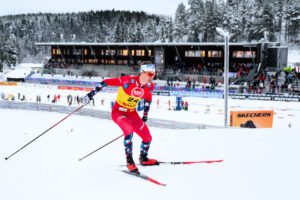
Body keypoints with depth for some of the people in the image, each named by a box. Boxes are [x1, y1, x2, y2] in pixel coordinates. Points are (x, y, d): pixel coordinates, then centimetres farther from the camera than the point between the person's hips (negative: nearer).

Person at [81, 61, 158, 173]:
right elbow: (106, 82, -21)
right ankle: (129, 161, -19)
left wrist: (145, 115, 16)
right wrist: (92, 94, -21)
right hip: (118, 111, -6)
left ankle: (143, 158, 32)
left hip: (132, 113, 6)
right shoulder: (129, 81, -27)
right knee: (129, 130, -34)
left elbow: (148, 99, 11)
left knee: (148, 138, 3)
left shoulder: (150, 87, -11)